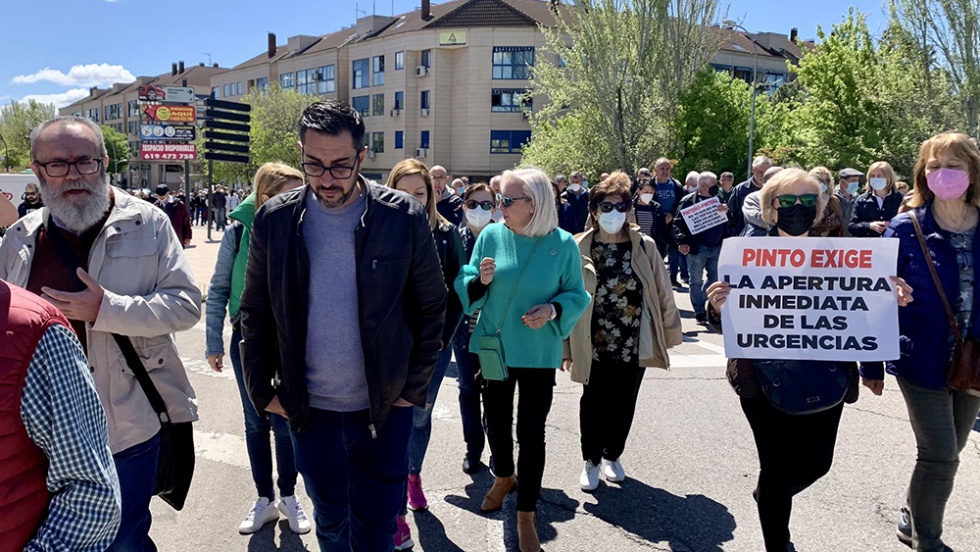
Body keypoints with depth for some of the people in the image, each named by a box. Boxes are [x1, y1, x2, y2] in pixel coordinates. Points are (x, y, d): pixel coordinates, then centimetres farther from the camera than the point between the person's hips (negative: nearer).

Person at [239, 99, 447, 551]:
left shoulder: (404, 217, -10)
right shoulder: (275, 219, -5)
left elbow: (432, 308, -2)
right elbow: (255, 314, 4)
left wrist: (414, 389, -4)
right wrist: (262, 392, 2)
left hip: (384, 408, -2)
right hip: (308, 410, 2)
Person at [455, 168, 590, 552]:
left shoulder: (563, 243, -10)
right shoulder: (491, 235, -5)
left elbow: (576, 294, -1)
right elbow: (467, 287, 0)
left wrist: (553, 309, -20)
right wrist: (480, 281, -22)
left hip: (538, 353, -2)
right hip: (493, 346, 3)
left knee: (531, 431, 4)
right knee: (496, 420, 18)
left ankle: (526, 517, 20)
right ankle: (503, 477, 48)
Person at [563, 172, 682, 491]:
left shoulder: (645, 246, -3)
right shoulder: (579, 249, -7)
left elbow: (661, 291, 2)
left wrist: (669, 331, 4)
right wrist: (566, 347, -3)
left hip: (635, 344, 2)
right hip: (594, 345, -2)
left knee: (623, 404, 15)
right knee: (594, 404, 9)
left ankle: (612, 456, 37)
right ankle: (591, 461, 30)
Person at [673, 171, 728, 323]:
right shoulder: (689, 201, -2)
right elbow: (678, 223, -7)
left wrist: (727, 211, -11)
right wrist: (682, 241, -19)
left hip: (716, 247, 5)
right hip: (697, 248, -5)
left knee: (714, 279, 12)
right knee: (696, 281, 3)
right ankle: (699, 311, 13)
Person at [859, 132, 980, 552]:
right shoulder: (906, 230, -9)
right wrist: (871, 362, -6)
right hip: (922, 361, -4)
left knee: (945, 454, 17)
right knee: (941, 457, -3)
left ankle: (913, 518, 40)